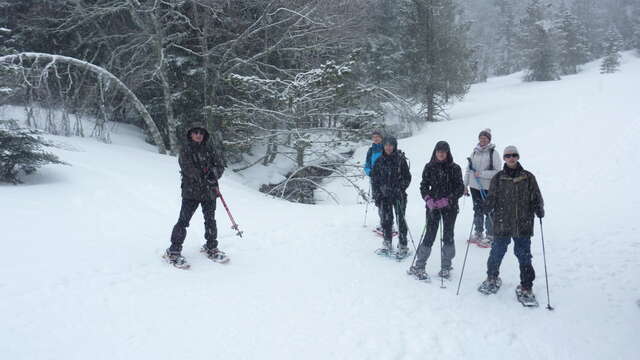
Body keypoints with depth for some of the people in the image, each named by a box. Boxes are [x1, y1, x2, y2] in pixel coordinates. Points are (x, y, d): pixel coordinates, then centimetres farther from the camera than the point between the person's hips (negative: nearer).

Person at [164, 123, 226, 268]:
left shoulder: (209, 150, 11)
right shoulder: (185, 151, -1)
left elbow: (220, 164, 9)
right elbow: (188, 169, -13)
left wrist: (214, 173, -11)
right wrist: (205, 175, -18)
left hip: (209, 191, 4)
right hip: (191, 192, -4)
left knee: (210, 221, 12)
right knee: (183, 221, -7)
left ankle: (211, 248, 28)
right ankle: (173, 252, 3)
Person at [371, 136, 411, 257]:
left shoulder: (401, 160, -2)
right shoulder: (379, 161, 7)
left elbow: (407, 177, 2)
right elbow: (374, 179, 11)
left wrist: (400, 188, -11)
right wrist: (376, 195, 4)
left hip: (398, 195, -3)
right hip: (384, 195, 3)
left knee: (400, 219, -3)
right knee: (386, 220, 5)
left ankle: (403, 246, 2)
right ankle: (387, 245, 17)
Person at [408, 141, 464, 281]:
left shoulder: (455, 168, 0)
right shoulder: (429, 167, 3)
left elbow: (460, 188, -1)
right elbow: (424, 185, 5)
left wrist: (447, 200, -15)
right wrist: (428, 199, -13)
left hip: (450, 206, 0)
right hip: (433, 206, 0)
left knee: (448, 236, 4)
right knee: (430, 235, -3)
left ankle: (446, 267, 17)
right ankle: (418, 266, 6)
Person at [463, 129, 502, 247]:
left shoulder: (493, 153, -7)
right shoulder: (475, 151, 7)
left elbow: (497, 172, -11)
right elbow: (468, 169, 12)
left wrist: (481, 174, -19)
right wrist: (465, 185, 9)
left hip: (488, 188, -5)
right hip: (474, 186, 5)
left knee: (488, 211, -1)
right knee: (477, 210, 15)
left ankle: (490, 237, 8)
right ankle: (478, 233, 27)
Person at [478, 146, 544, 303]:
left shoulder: (528, 177, 5)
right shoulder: (498, 178, 4)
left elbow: (536, 198, 7)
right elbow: (491, 198, 7)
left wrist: (539, 210, -9)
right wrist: (486, 207, -11)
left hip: (523, 225, 0)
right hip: (502, 224, 0)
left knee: (524, 255, 4)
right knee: (497, 252, 8)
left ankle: (526, 287, 17)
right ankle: (492, 278, 32)